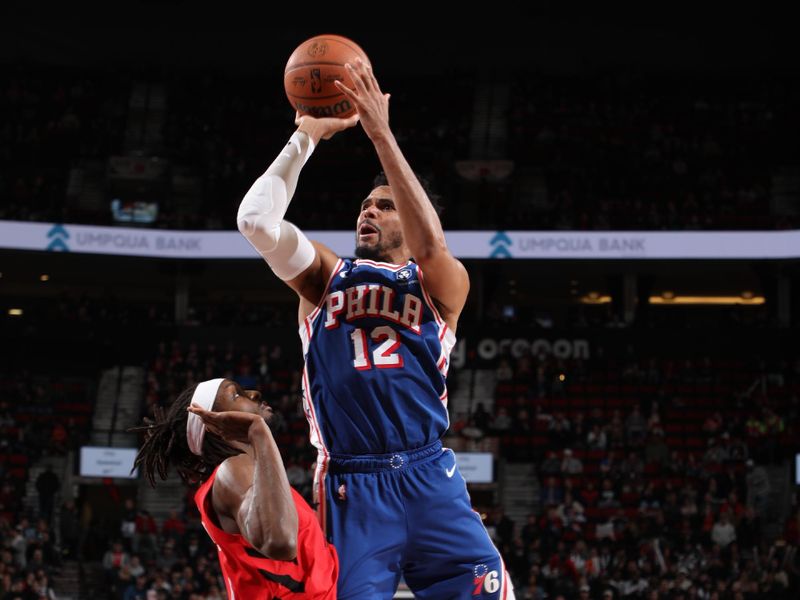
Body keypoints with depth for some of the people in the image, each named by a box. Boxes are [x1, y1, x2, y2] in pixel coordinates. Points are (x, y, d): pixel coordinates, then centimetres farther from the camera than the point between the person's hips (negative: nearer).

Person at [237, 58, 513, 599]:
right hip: (350, 490, 1)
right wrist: (306, 138, 0)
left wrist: (382, 135, -15)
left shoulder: (444, 284, 12)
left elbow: (429, 244, -11)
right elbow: (256, 220, 2)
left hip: (429, 479, 0)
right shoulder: (325, 275, 17)